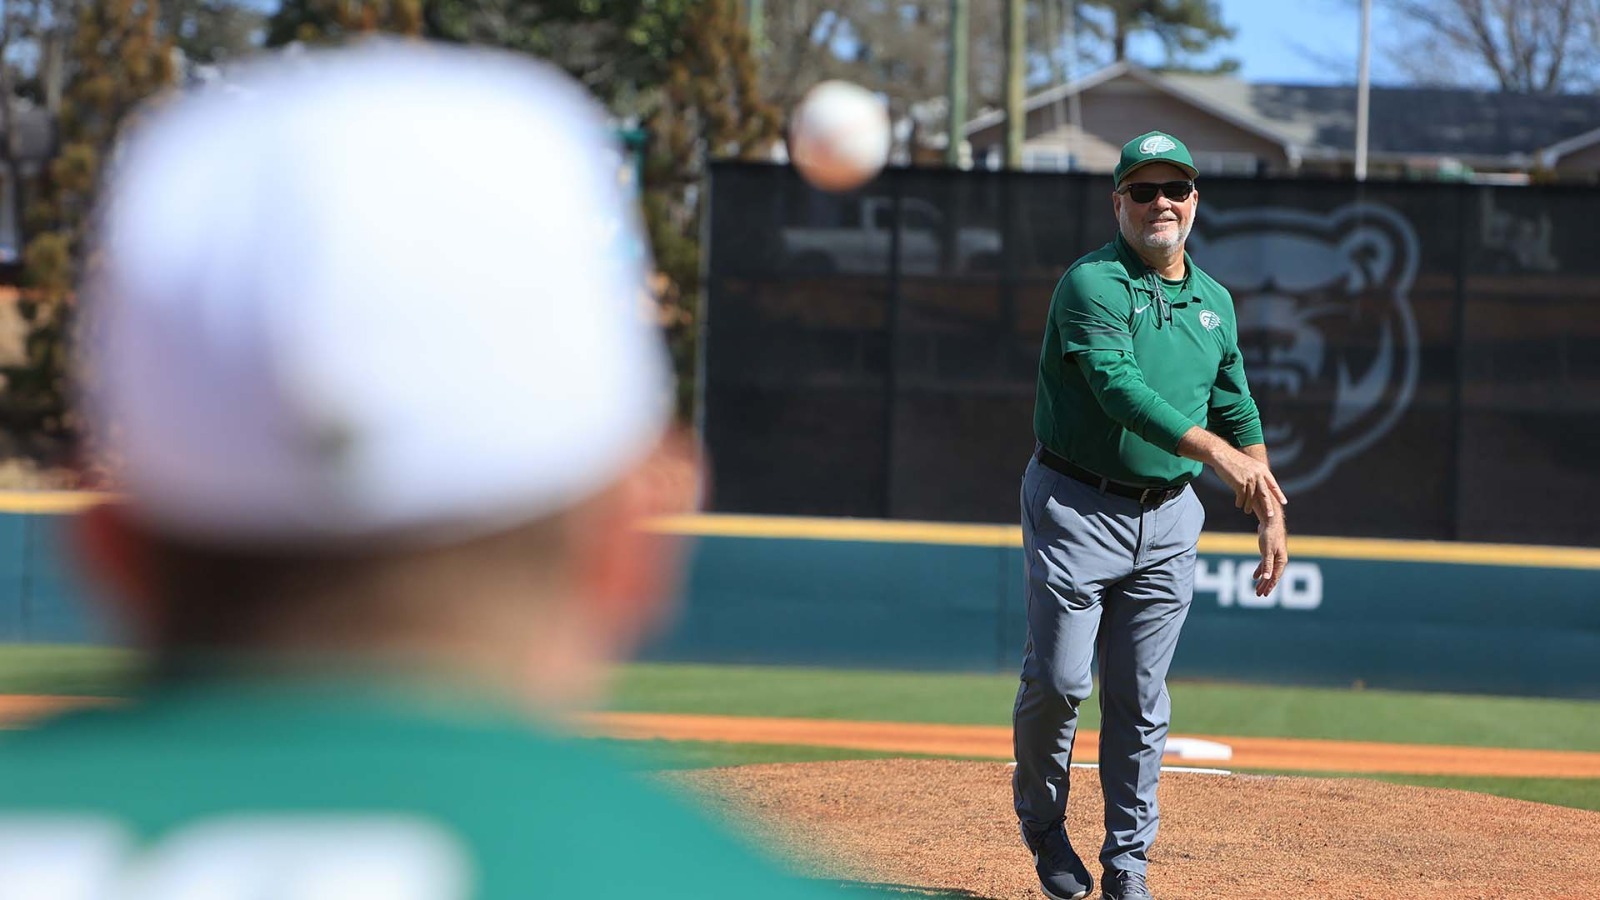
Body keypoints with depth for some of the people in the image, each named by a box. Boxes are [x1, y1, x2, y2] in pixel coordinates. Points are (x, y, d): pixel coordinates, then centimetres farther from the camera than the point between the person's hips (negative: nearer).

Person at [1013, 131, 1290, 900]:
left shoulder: (1213, 302, 12)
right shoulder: (1091, 284, -10)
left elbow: (1238, 417, 20)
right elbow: (1118, 388, -25)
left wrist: (1271, 513, 12)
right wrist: (1218, 453, -34)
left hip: (1168, 519, 5)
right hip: (1076, 510, -5)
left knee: (1140, 695, 4)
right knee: (1058, 679, -5)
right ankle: (1042, 821, 20)